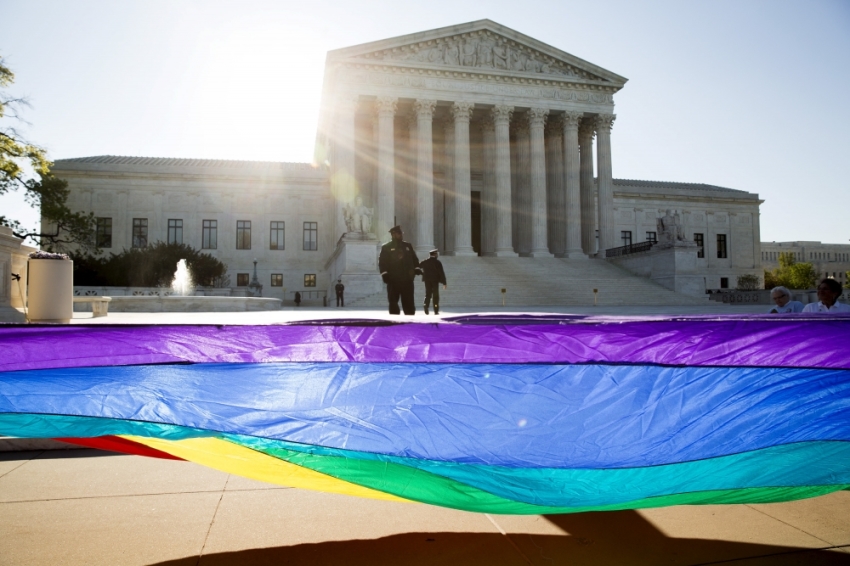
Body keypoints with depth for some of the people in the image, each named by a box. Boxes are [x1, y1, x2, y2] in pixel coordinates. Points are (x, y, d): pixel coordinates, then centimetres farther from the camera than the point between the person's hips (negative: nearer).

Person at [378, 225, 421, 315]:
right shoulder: (386, 247, 5)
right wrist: (384, 274, -12)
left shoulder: (408, 246, 15)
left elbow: (414, 259, 18)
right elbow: (382, 262, -1)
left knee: (409, 302, 3)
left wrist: (417, 268, 2)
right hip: (393, 280, -2)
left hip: (407, 280, 2)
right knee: (393, 302, 1)